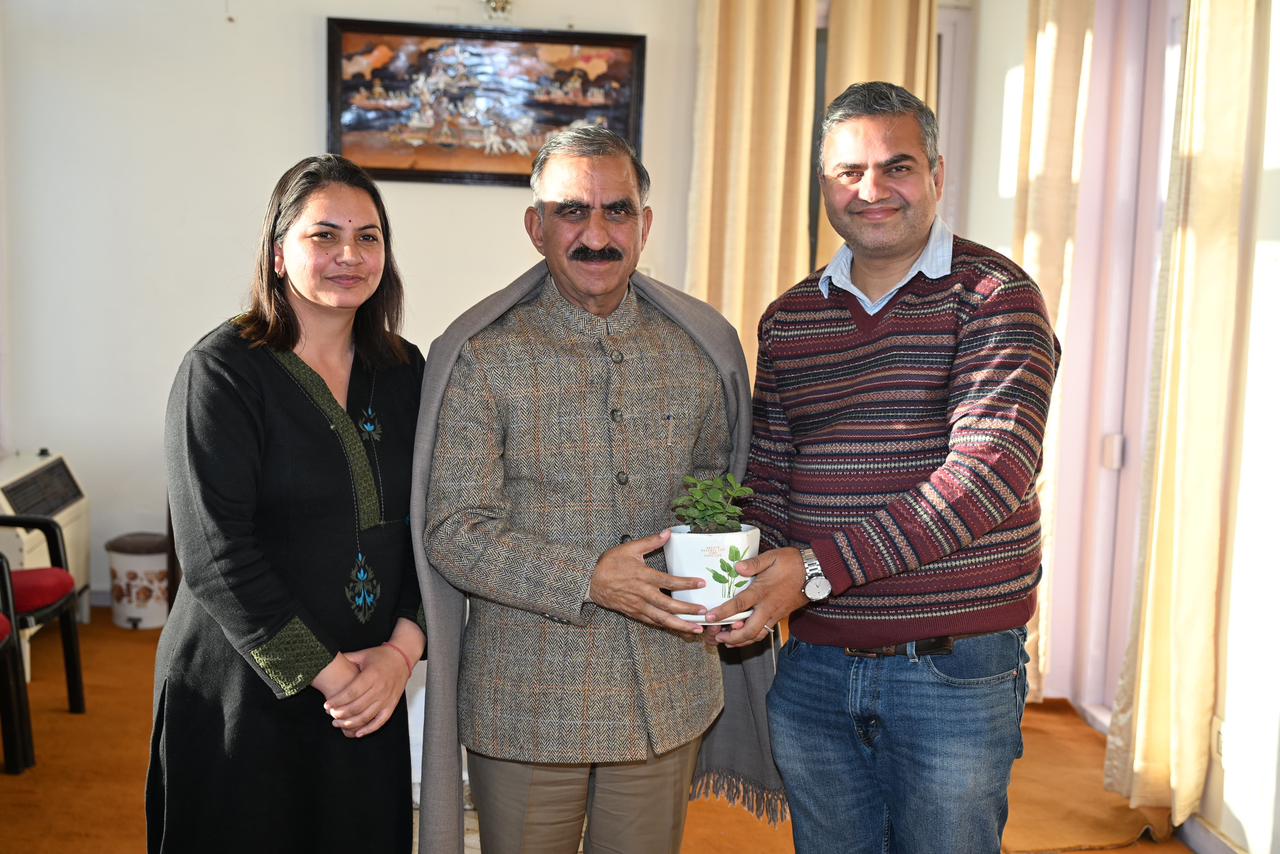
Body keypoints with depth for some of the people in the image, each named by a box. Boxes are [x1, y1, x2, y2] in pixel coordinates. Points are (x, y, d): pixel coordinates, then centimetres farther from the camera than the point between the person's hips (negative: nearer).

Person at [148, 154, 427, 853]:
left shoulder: (402, 371, 5)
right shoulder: (220, 371, -11)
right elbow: (215, 556, -16)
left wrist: (402, 647, -9)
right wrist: (325, 673, -15)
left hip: (373, 686, 5)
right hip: (241, 694, -4)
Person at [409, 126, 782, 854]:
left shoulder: (701, 348, 4)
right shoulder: (483, 358, -8)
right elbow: (454, 532, -12)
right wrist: (589, 579, -24)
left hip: (667, 696, 3)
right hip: (527, 703, -3)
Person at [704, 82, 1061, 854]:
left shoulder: (995, 294, -8)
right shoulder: (790, 319, 8)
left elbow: (993, 469, -20)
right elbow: (768, 479, 11)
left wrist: (820, 569, -24)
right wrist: (751, 588, -9)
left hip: (957, 672, -4)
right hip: (815, 668, 4)